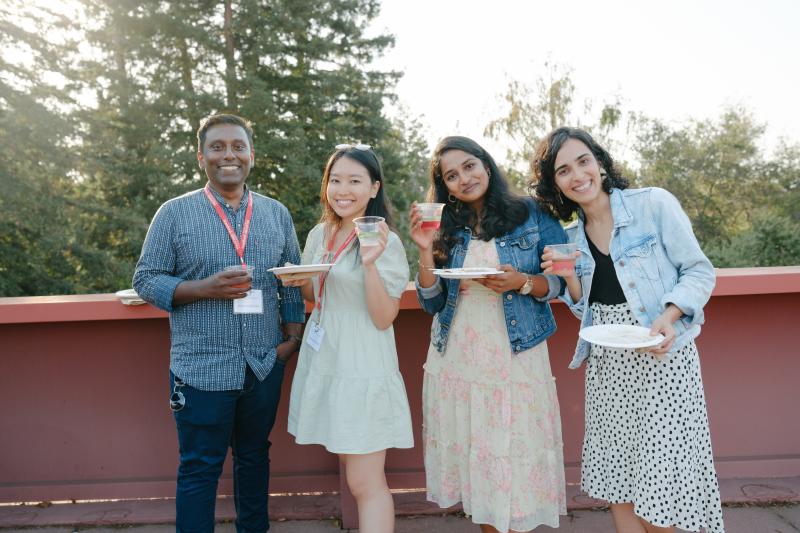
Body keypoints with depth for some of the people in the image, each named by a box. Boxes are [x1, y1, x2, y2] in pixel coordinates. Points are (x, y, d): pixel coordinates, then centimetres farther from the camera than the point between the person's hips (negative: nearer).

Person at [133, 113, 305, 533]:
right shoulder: (175, 213, -3)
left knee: (255, 457, 18)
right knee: (199, 469, 6)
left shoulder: (276, 214, 7)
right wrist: (206, 288, -18)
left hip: (265, 365, 4)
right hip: (202, 368, -3)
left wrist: (292, 336, 2)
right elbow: (146, 280, -3)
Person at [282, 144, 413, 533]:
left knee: (365, 483, -1)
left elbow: (384, 319, -16)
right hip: (323, 362, 7)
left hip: (362, 371, -7)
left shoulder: (386, 242, -13)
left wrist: (370, 264, -29)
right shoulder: (319, 234, 6)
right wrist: (298, 281, -3)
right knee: (348, 465, 19)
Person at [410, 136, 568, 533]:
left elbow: (562, 283, 1)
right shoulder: (446, 229, 7)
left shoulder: (532, 216, 0)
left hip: (515, 356, -2)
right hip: (456, 360, 3)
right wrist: (426, 250, -9)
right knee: (472, 456, 10)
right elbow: (431, 303, 4)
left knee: (516, 455, 3)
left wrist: (523, 282, -17)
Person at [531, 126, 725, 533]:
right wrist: (568, 276, -5)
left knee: (658, 496, -3)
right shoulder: (571, 236, 9)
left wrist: (670, 315, -21)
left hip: (661, 355, -5)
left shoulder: (654, 203, -5)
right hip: (606, 364, 5)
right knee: (616, 485, 10)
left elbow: (699, 271, -4)